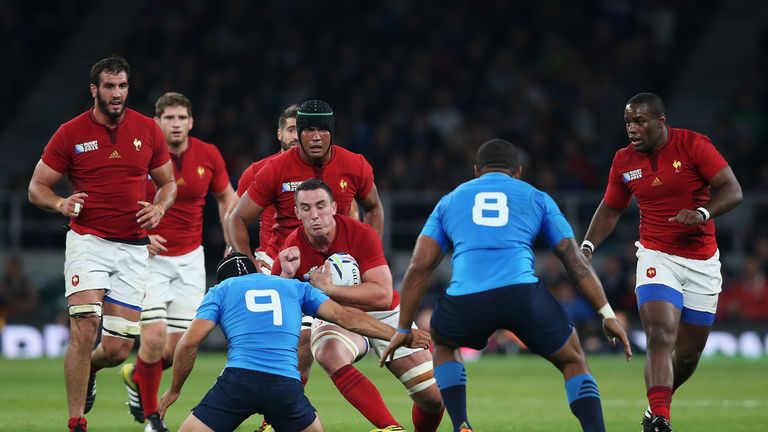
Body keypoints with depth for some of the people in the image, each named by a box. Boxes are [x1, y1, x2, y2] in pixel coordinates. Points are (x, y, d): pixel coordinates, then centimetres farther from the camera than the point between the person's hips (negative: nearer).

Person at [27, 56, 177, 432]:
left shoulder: (147, 130, 5)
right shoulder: (70, 134, -1)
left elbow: (167, 182, 16)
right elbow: (37, 187, 4)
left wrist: (159, 207, -6)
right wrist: (60, 204, -17)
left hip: (133, 247, 3)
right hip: (88, 242, -2)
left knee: (117, 350, 2)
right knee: (85, 329, -20)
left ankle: (87, 370, 39)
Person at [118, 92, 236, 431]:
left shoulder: (208, 156, -3)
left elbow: (225, 197, 14)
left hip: (190, 259, 3)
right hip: (150, 257, -3)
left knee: (179, 345, 0)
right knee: (155, 337, -16)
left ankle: (136, 377, 33)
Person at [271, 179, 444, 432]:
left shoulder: (361, 234, -21)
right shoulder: (293, 247, -15)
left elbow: (382, 295, -29)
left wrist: (328, 288, -32)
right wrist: (286, 276, -32)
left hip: (383, 315, 0)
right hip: (335, 318, 0)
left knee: (433, 396, -8)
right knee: (329, 353, -38)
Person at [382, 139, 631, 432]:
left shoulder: (450, 201, 28)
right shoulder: (537, 198, 25)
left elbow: (419, 267, 22)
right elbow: (575, 260, 18)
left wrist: (403, 329, 26)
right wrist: (606, 313, 18)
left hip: (465, 299, 1)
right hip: (522, 293, -1)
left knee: (443, 344, 35)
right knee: (573, 361, 21)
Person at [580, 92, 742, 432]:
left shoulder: (693, 145, -10)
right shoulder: (624, 161, 2)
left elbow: (733, 190, -13)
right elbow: (610, 209, 15)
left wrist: (702, 213, -30)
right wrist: (587, 246, 1)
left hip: (702, 262, 0)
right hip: (657, 257, 0)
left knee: (689, 352, 8)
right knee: (661, 337, -22)